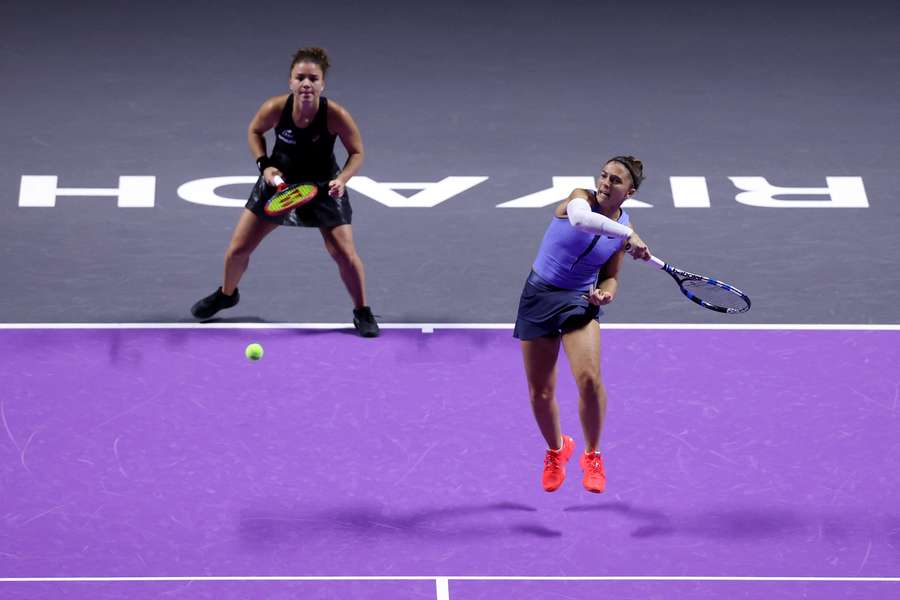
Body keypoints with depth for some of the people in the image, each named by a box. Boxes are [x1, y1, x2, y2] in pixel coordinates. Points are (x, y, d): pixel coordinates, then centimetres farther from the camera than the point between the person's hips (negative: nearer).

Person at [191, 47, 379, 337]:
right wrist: (264, 165, -13)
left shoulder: (336, 116, -28)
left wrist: (342, 179, -27)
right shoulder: (276, 108, -25)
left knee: (345, 253, -9)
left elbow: (356, 152, -11)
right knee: (238, 248, 7)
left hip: (323, 187, -2)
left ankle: (362, 313, 15)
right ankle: (226, 294, 38)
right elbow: (254, 131, -1)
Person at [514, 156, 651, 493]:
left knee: (589, 379, -23)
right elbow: (579, 218, -38)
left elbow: (610, 277, 10)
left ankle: (592, 455, 0)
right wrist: (627, 234, -38)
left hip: (579, 301, 1)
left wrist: (605, 293, -13)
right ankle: (556, 450, 36)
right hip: (538, 296, -1)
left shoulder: (624, 230, -1)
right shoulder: (581, 198, -12)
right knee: (540, 393, 5)